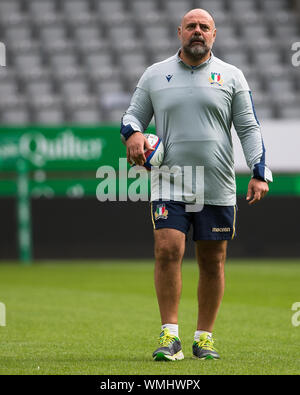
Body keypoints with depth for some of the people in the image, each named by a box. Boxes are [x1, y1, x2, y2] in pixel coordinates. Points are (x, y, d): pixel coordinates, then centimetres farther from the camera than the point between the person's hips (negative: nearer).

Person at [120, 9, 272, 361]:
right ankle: (169, 336, -11)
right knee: (167, 251, -15)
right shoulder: (155, 75, 10)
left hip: (217, 189, 0)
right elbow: (133, 114, 16)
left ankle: (204, 338, 15)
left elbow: (249, 128, 7)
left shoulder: (231, 76, 8)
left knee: (212, 262, 4)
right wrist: (133, 133, -8)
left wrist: (259, 173, -3)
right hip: (169, 185, 0)